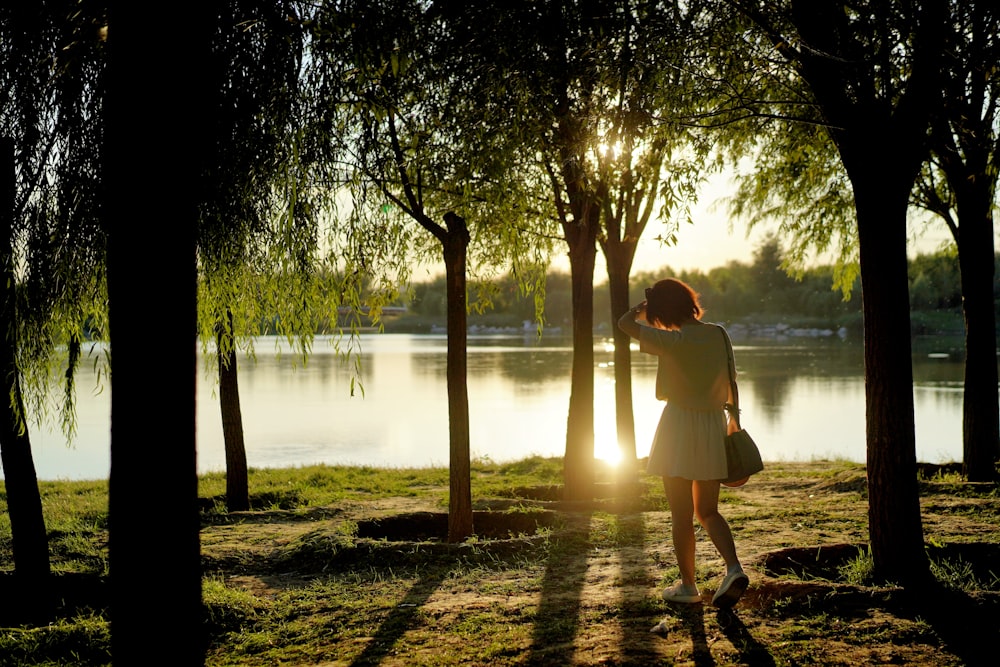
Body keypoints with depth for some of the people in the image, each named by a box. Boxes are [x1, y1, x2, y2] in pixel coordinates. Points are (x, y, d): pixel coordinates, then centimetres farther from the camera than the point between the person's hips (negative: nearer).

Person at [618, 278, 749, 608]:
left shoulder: (673, 341, -16)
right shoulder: (719, 335, 1)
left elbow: (626, 323, -10)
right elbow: (731, 381, 7)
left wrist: (648, 303, 6)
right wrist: (734, 419, 16)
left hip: (680, 425, -6)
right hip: (714, 426, 6)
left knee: (681, 514, 6)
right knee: (707, 511, 16)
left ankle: (688, 585, 14)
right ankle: (734, 568, -4)